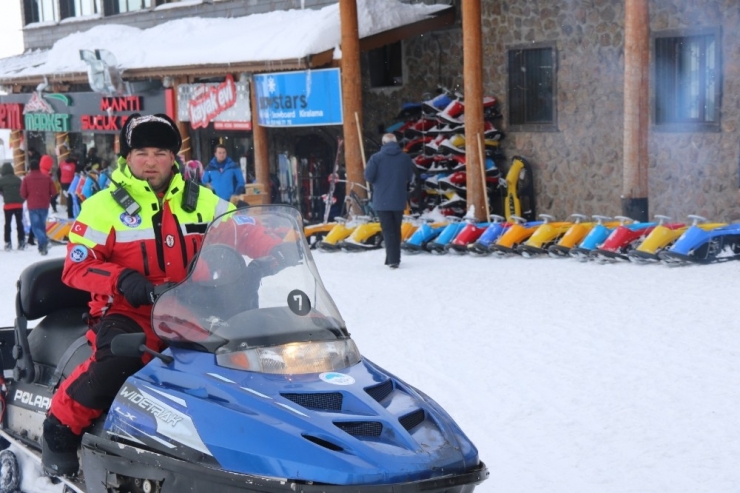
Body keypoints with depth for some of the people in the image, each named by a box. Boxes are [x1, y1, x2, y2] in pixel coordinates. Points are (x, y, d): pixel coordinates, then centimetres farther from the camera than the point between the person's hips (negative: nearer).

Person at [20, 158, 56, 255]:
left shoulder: (26, 178, -6)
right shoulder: (47, 177, 1)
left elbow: (23, 194, -6)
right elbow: (53, 192, 0)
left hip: (33, 206, -3)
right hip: (44, 205, 3)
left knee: (35, 226, 2)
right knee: (42, 224, 17)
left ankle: (43, 241, -24)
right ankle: (42, 246, 17)